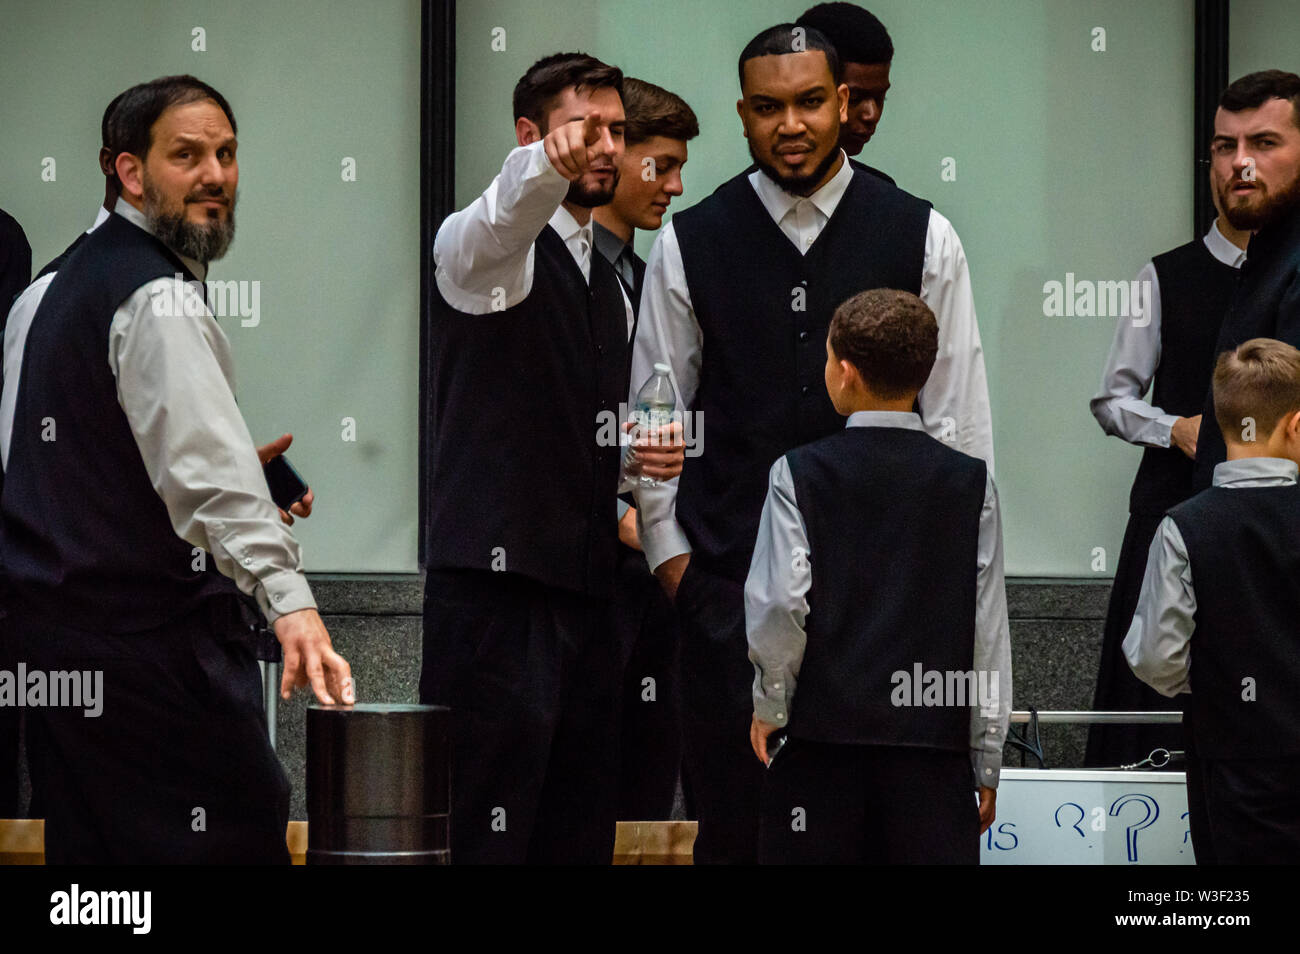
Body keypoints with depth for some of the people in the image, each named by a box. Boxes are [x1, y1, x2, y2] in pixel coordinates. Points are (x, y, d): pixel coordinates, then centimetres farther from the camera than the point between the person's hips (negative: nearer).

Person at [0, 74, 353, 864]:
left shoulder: (70, 280, 17)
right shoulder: (158, 300, -16)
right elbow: (205, 460, -30)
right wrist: (290, 598, -40)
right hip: (148, 626, -10)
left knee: (89, 838, 11)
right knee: (238, 833, -12)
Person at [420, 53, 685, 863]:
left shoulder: (610, 287, 21)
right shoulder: (488, 248, -3)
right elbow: (503, 217, -29)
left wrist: (638, 456, 7)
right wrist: (549, 163, -51)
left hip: (581, 584, 8)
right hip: (495, 582, -8)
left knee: (581, 831, 7)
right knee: (488, 832, -11)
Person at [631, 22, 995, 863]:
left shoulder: (922, 240, 3)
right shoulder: (688, 245, 4)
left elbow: (960, 417, 6)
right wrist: (669, 554, 4)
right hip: (729, 579, 0)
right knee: (735, 819, 1)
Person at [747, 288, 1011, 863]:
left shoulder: (798, 475, -1)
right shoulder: (971, 484, 4)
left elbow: (780, 602, -10)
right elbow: (989, 628, 5)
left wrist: (770, 703, 6)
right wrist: (987, 762, 11)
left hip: (821, 733, -1)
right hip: (936, 738, 1)